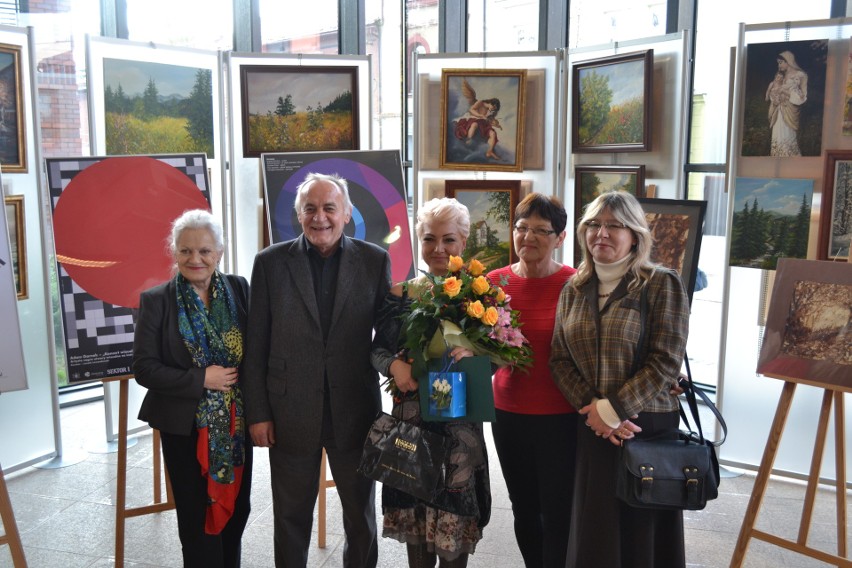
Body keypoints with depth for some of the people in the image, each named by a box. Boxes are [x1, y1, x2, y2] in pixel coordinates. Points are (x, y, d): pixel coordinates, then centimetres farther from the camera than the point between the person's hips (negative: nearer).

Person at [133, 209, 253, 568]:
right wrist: (200, 380, -17)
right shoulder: (156, 301, -6)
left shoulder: (238, 290, 0)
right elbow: (144, 367, -8)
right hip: (185, 426, -2)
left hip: (236, 422, 3)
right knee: (198, 517, 7)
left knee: (236, 509, 13)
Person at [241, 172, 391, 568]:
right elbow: (256, 346, -2)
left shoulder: (374, 261, -2)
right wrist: (257, 413, -4)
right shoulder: (271, 262, -3)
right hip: (291, 413, 0)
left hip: (355, 412, 1)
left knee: (361, 513, 18)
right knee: (292, 516, 17)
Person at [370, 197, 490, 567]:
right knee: (415, 509, 11)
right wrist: (394, 364, -16)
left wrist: (473, 352, -21)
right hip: (411, 414, 2)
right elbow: (377, 349, 5)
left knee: (455, 512, 4)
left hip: (460, 418, -1)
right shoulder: (400, 294, 2)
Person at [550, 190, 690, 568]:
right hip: (591, 430, 4)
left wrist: (612, 409, -15)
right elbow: (559, 359, 5)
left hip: (648, 427, -4)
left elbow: (665, 362, -12)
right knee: (593, 533, 10)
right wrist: (592, 409, -10)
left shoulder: (662, 285, -6)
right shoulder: (573, 290, 8)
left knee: (641, 534, 7)